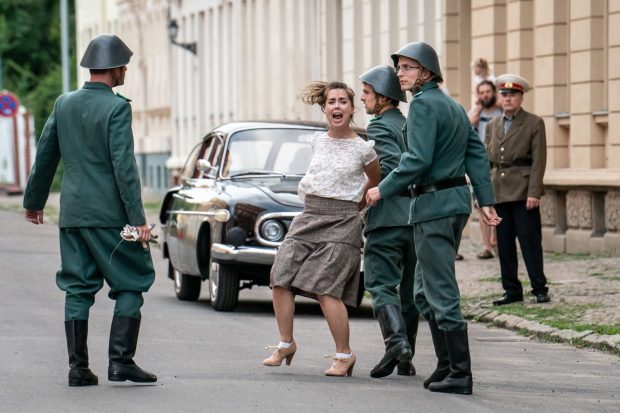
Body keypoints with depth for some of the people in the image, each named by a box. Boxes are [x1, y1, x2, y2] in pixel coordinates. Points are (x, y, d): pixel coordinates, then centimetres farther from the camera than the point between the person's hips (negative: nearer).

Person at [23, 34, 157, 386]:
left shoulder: (64, 104, 8)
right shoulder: (116, 107, -11)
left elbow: (45, 156, 14)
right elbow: (123, 165, -16)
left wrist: (34, 200, 27)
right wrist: (138, 219, -15)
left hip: (72, 213, 6)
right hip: (110, 214, -6)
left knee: (78, 289, 8)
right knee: (132, 283, 4)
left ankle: (78, 368, 6)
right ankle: (121, 360, -3)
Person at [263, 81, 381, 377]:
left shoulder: (363, 148, -2)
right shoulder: (318, 141, 10)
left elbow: (376, 181, 15)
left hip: (341, 222, -5)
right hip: (308, 217, 5)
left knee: (325, 289, -16)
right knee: (280, 279, -4)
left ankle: (344, 355, -4)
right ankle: (286, 344, 12)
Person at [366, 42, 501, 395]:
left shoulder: (423, 104, -12)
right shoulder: (454, 106, 17)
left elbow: (418, 160, -20)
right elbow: (478, 154, 14)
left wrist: (382, 190, -9)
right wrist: (486, 200, 12)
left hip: (434, 204, -10)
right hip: (457, 197, 10)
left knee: (441, 293, -7)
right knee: (425, 293, 17)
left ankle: (460, 375, -6)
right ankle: (447, 365, 17)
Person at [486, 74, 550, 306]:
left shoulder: (534, 124, 0)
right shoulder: (492, 126, 15)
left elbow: (539, 161, -5)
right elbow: (488, 160, 16)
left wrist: (534, 193, -14)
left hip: (524, 192, -5)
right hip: (499, 192, 5)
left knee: (530, 242, -5)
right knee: (504, 244, 5)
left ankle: (539, 289, 1)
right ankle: (512, 291, 11)